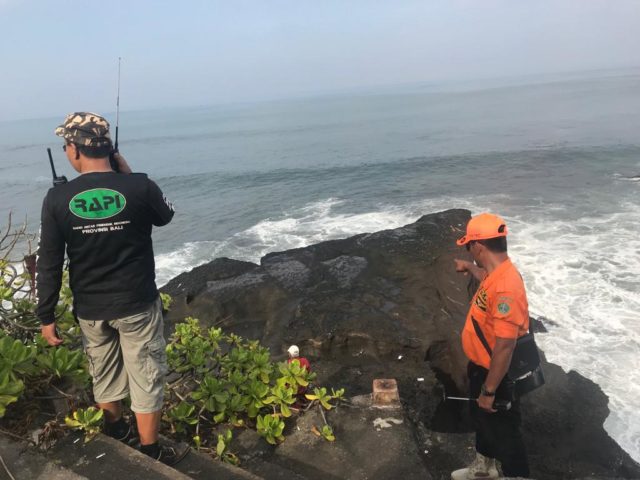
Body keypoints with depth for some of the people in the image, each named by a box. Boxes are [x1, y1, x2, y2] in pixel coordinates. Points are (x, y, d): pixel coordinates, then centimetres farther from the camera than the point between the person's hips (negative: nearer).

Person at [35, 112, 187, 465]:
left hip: (89, 309, 3)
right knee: (146, 377, 11)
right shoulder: (139, 187, -16)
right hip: (137, 305, -2)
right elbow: (165, 216, 7)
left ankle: (116, 435, 46)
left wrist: (46, 316, 5)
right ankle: (150, 453, 23)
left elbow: (49, 264, -6)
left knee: (103, 374, 24)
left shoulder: (57, 198, -10)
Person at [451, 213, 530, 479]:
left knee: (503, 432, 10)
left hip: (496, 376, -10)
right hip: (482, 368, 10)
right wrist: (470, 268, 42)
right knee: (482, 420, 29)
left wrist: (489, 391, -26)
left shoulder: (506, 288, -36)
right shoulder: (497, 273, -4)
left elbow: (505, 347, -34)